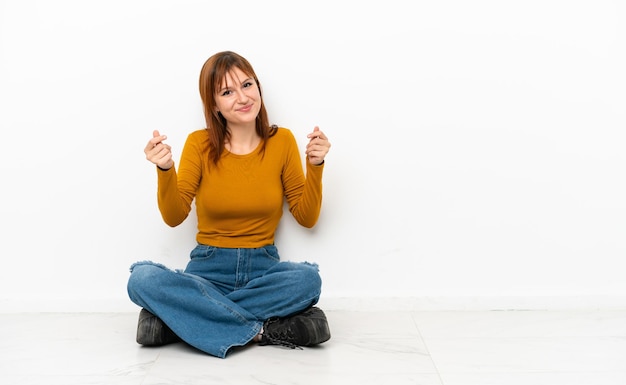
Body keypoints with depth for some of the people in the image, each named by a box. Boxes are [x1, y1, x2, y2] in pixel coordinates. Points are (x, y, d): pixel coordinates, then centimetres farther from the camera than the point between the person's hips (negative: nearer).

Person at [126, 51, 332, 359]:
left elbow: (307, 218, 3)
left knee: (308, 278, -33)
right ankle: (260, 330, -24)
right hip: (208, 268, 0)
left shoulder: (282, 141, 0)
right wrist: (165, 170, -20)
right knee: (142, 279, -29)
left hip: (263, 268, 0)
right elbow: (174, 216, -4)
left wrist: (315, 167, -11)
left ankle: (183, 317, -21)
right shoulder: (199, 144, 0)